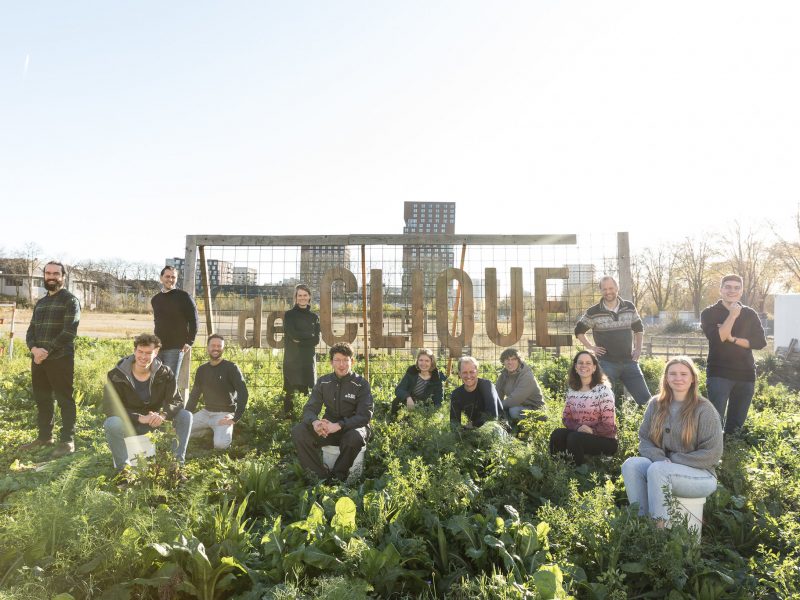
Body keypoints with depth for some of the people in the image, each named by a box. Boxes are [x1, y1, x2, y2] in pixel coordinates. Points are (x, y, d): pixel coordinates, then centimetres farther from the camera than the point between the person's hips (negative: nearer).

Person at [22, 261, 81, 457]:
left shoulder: (70, 300, -4)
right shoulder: (40, 303, 19)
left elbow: (69, 331, -14)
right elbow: (31, 330, 13)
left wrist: (47, 351, -17)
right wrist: (34, 349, -8)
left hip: (60, 358, -7)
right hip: (38, 358, 7)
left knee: (64, 400, -3)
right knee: (41, 400, 13)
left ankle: (67, 440, 2)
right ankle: (44, 436, 24)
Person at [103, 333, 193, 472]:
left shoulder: (165, 373, -8)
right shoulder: (116, 376, -16)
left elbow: (176, 401, -12)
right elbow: (110, 408, -22)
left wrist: (163, 415, -36)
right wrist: (140, 418, -36)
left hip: (153, 420, 2)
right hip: (128, 423, -2)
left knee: (186, 416, -19)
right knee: (111, 424, -36)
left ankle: (178, 460, -12)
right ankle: (123, 466, -18)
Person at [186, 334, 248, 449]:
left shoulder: (231, 368, -10)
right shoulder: (202, 369, 8)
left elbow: (243, 393, -16)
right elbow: (194, 395, 16)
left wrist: (235, 418, -22)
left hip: (224, 414, -5)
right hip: (206, 412, 6)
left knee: (220, 444, -29)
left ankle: (225, 432, 6)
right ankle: (209, 430, 12)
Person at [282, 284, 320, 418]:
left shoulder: (314, 317, 12)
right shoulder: (289, 315, 5)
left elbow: (316, 340, 1)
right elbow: (292, 334, -10)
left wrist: (300, 340, -8)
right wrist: (308, 335, -4)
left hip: (308, 359, 2)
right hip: (291, 358, -2)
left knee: (307, 390, 0)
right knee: (290, 391, -3)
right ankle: (288, 417, 1)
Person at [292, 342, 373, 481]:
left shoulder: (361, 384, -9)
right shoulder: (323, 382, 2)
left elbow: (365, 415, -17)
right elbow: (309, 409, -2)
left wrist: (338, 425, -32)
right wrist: (314, 422, -28)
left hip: (353, 428, -3)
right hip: (329, 428, 4)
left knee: (355, 437, -38)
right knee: (298, 431, -20)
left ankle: (337, 477, -15)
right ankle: (322, 475, -15)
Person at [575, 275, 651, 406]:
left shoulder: (629, 307, 3)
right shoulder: (593, 312, -6)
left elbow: (639, 329, 19)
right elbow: (579, 331, 8)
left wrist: (638, 348, 8)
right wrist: (591, 347, 1)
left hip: (629, 362, 3)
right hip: (606, 363, -3)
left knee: (645, 398, 6)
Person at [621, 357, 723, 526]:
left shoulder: (704, 409, -8)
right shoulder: (656, 404, 5)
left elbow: (712, 453, -11)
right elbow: (644, 439, 7)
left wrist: (673, 461, -15)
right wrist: (661, 459, -14)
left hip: (701, 475, -4)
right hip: (663, 466, 4)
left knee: (656, 470, -34)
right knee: (631, 464, -25)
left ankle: (659, 529, -26)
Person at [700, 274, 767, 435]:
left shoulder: (750, 314, 9)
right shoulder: (709, 313, 0)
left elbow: (760, 342, -2)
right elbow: (717, 338, -17)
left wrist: (733, 338, -12)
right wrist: (732, 315, -17)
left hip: (745, 374, 4)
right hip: (719, 373, -4)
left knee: (736, 423, 9)